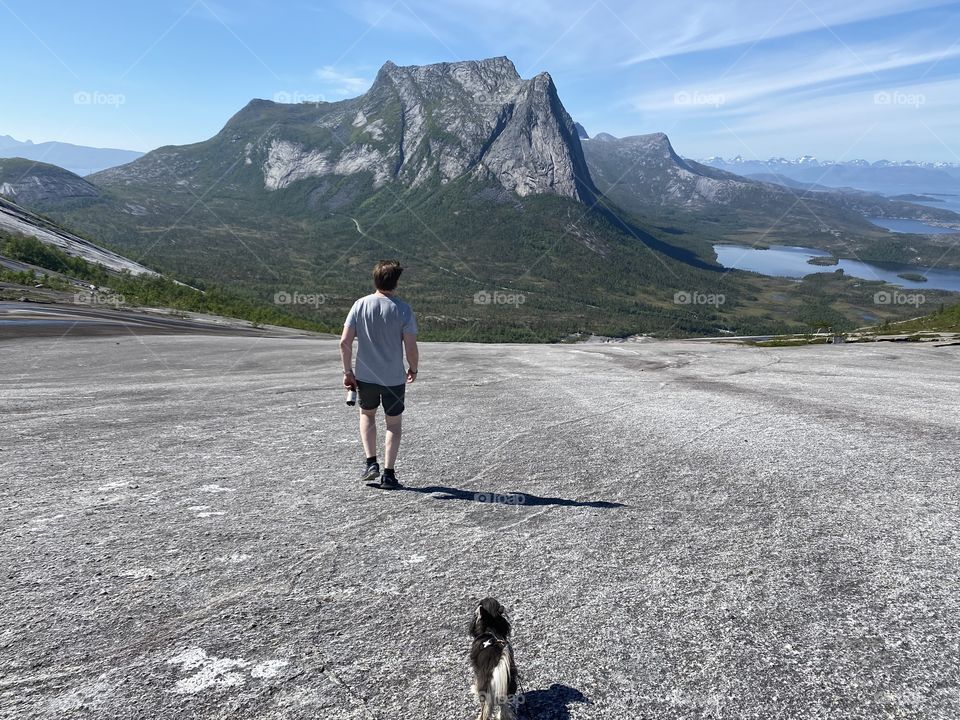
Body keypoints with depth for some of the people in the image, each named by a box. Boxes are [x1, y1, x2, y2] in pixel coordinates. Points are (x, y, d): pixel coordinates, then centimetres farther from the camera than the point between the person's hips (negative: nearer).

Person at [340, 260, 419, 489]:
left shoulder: (360, 305, -5)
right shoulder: (403, 310, -12)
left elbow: (344, 342, -6)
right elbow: (411, 347, -12)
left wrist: (348, 372, 4)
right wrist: (413, 369, 7)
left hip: (365, 376, 2)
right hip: (394, 378, -2)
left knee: (367, 414, 26)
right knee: (394, 423, 14)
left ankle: (371, 463, 17)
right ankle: (389, 474, 14)